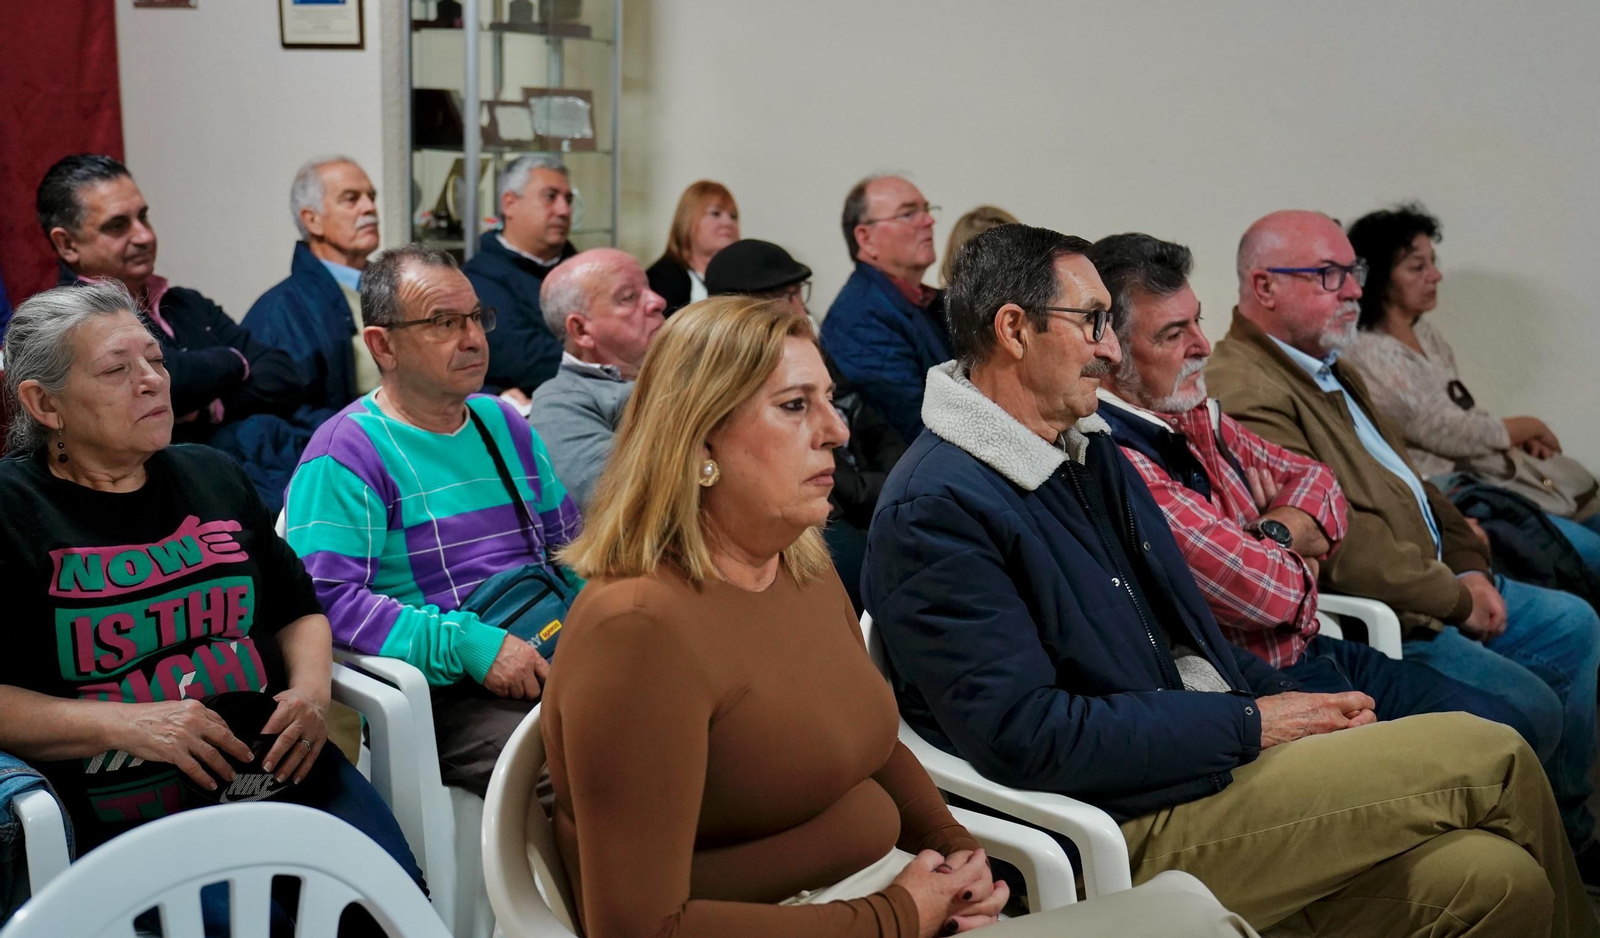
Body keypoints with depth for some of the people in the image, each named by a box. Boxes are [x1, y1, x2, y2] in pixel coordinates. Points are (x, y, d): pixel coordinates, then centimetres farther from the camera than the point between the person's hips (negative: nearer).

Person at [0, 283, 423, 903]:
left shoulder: (214, 475, 19)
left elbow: (298, 609, 24)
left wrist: (312, 689, 3)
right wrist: (124, 724, -17)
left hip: (279, 769, 5)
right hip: (121, 815, -4)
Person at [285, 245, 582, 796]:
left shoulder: (505, 425, 20)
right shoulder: (345, 453, -2)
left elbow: (569, 541, 27)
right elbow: (327, 596, -13)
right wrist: (466, 644, -21)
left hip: (556, 663, 7)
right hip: (446, 694, -6)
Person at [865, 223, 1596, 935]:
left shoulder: (1089, 451, 12)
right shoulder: (934, 510, -16)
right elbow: (1026, 739, -21)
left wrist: (1295, 705, 1)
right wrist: (1249, 724, -14)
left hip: (1211, 760, 8)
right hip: (1125, 832, -8)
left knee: (1494, 878, -12)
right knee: (1490, 758, -9)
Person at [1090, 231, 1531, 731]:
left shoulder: (1192, 413, 8)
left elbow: (1316, 478, 16)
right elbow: (1260, 589, -27)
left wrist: (1276, 533, -8)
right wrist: (1298, 555, -2)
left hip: (1311, 651, 9)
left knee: (1509, 727, 8)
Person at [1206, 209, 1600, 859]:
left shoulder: (1331, 371, 16)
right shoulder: (1242, 395, -21)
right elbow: (1343, 545, -25)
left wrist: (1471, 569, 6)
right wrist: (1456, 598, -14)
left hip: (1439, 583, 12)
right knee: (1531, 708, -18)